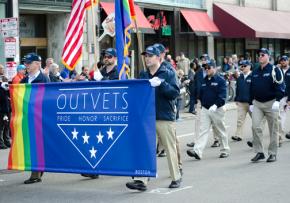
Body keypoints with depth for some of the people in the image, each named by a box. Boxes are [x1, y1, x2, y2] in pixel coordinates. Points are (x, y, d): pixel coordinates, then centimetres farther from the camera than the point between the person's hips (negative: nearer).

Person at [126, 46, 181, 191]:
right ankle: (142, 180, -3)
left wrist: (161, 84, -22)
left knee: (170, 148, 6)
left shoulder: (168, 74, -1)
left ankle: (176, 178, 19)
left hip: (165, 117, -4)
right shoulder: (143, 75, 12)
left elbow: (175, 92, -12)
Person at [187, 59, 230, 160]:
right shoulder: (204, 81, 11)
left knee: (221, 131, 8)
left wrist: (215, 105, -28)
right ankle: (197, 151, -17)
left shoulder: (220, 80, -8)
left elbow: (222, 96, -17)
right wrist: (203, 104, 14)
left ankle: (225, 150, 22)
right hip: (205, 109, 5)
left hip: (217, 109, -5)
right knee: (203, 130, -6)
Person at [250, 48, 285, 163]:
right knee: (255, 127, -10)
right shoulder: (255, 72, 12)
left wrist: (277, 101, -19)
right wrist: (251, 102, 16)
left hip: (271, 103, -4)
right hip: (257, 103, 4)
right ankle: (259, 152, -2)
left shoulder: (274, 70, -5)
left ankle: (272, 153, 12)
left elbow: (280, 86, -11)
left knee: (273, 129, 3)